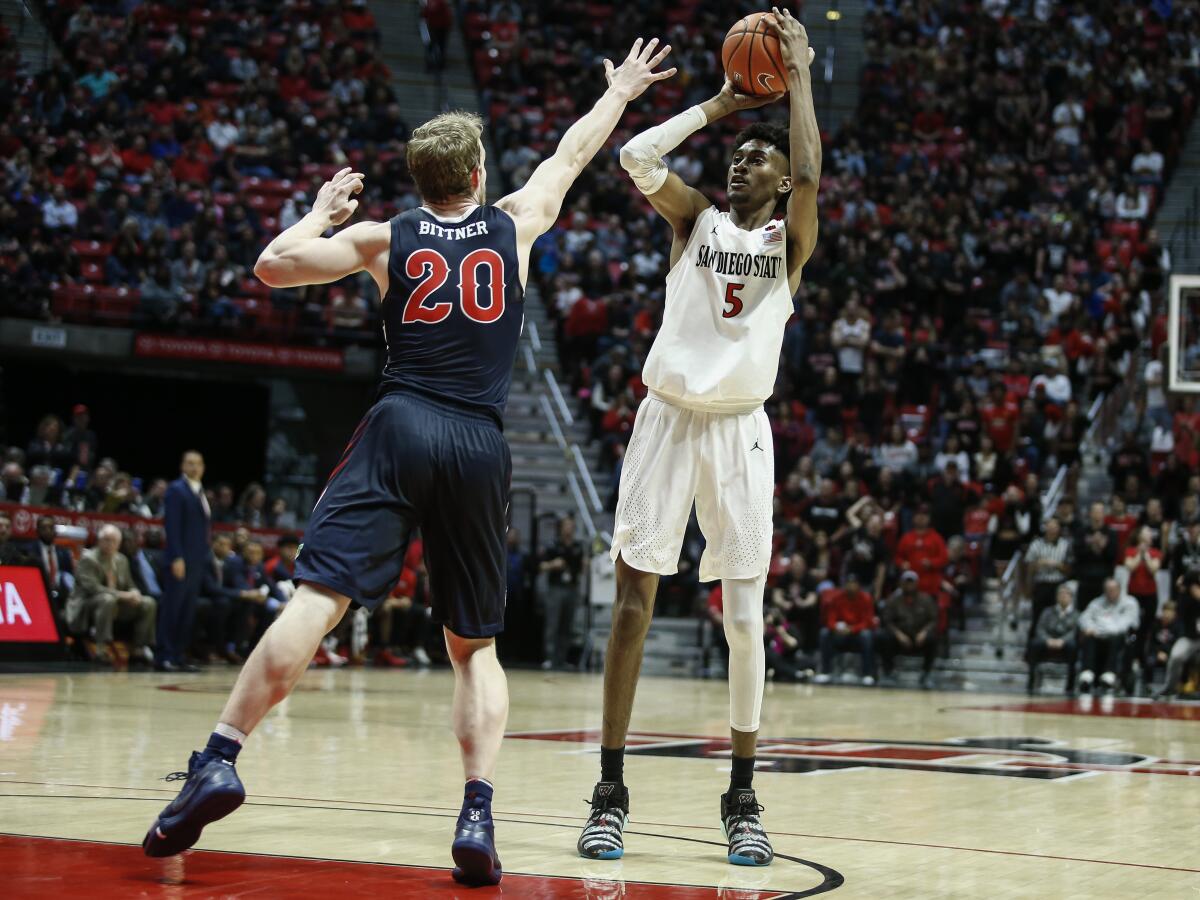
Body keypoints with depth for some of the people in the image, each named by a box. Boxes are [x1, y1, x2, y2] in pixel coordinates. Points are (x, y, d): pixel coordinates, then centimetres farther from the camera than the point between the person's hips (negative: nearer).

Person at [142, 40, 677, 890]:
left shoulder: (383, 238, 10)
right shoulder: (514, 224, 13)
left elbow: (272, 265, 10)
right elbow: (571, 154, 30)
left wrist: (322, 210, 27)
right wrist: (620, 91, 46)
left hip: (399, 431, -1)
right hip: (480, 446, 1)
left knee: (317, 597, -12)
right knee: (476, 645, 11)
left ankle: (220, 760, -26)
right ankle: (479, 817, -5)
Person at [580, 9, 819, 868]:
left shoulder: (790, 240, 6)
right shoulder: (696, 218, 9)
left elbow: (810, 175, -15)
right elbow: (637, 156, -8)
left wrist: (800, 74, -8)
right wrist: (721, 102, 1)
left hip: (740, 431, 0)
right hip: (667, 419, 1)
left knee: (745, 618, -2)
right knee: (634, 601, -3)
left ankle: (744, 797, 8)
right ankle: (612, 792, 3)